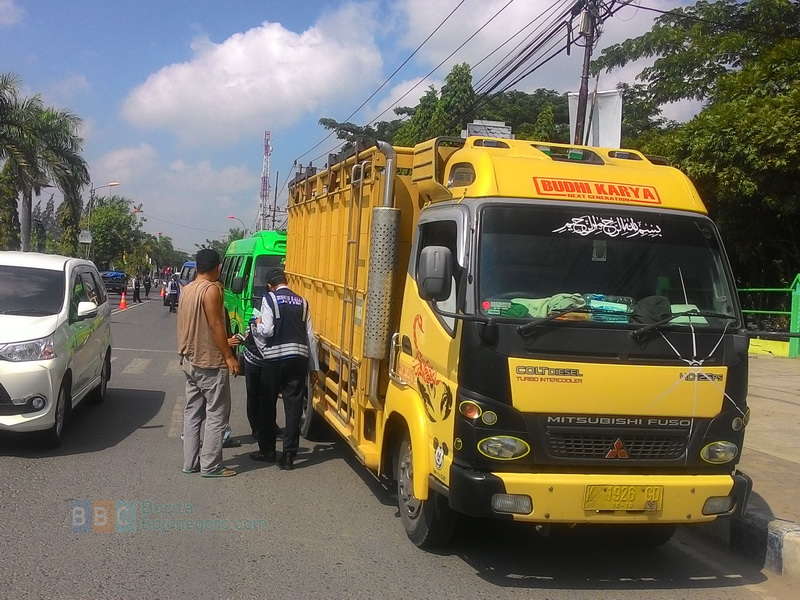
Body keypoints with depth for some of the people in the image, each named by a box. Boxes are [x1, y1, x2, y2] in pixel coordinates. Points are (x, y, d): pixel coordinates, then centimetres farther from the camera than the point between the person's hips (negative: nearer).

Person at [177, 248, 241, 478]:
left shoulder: (187, 290, 10)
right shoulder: (212, 289, -15)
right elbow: (215, 325, -19)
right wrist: (229, 357, -16)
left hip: (190, 360, 9)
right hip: (210, 362, -8)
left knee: (192, 413, 13)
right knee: (216, 415, -1)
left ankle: (190, 462, 17)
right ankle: (210, 466, 0)